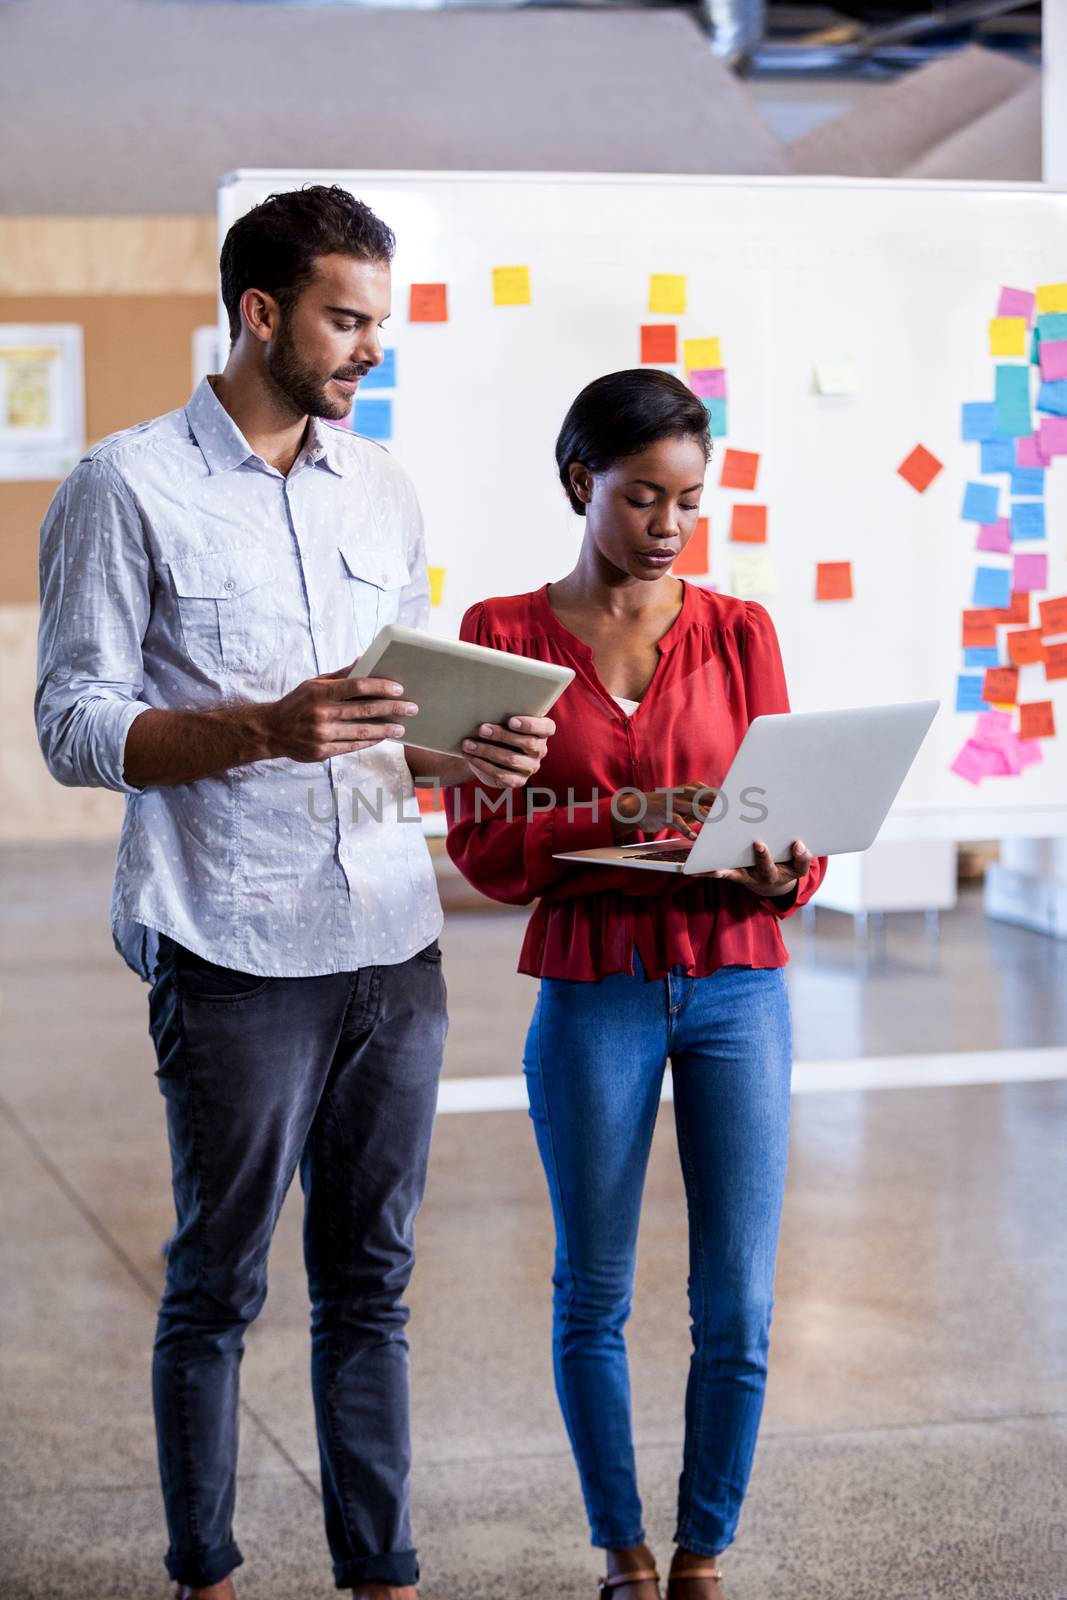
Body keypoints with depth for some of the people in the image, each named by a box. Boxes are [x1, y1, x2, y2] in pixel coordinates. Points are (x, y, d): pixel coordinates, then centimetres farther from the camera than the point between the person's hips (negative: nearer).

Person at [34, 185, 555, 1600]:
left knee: (371, 1281, 11)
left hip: (395, 946, 5)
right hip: (236, 953, -5)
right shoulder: (128, 488, -4)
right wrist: (267, 730, -22)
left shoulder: (382, 488, 14)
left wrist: (470, 756, -2)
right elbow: (74, 726, -8)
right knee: (219, 1284, 5)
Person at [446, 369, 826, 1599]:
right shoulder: (506, 634, 1)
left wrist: (780, 870, -19)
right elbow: (480, 841, -5)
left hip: (736, 985, 1)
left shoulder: (738, 632, 6)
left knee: (738, 1304, 1)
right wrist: (620, 820, -21)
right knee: (593, 1292, 8)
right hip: (594, 996, -1)